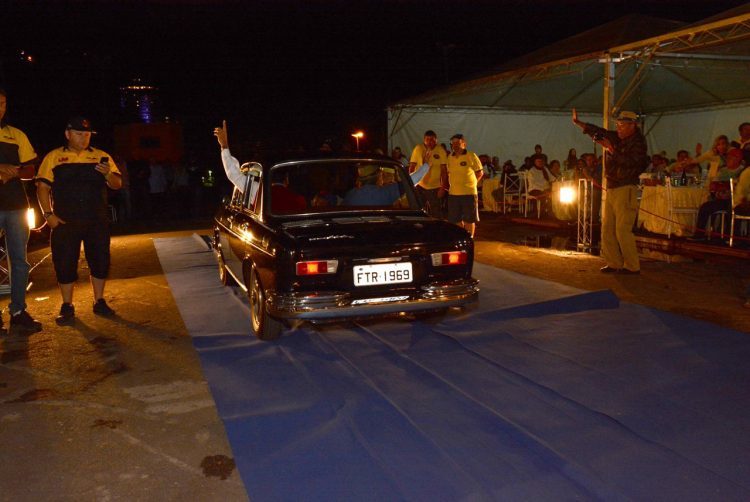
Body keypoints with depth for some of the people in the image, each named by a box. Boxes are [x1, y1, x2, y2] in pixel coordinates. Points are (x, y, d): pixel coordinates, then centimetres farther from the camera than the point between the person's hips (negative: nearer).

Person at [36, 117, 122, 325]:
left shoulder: (101, 157, 8)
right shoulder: (54, 157, 5)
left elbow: (117, 185, 4)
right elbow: (42, 187, 2)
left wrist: (108, 174, -18)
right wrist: (49, 214, -7)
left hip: (97, 222, 1)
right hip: (65, 222, -1)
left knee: (100, 262, 5)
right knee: (65, 265, 3)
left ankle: (99, 302, 21)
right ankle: (67, 307, 15)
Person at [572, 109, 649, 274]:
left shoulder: (638, 142, -8)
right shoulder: (615, 137, 12)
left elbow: (630, 162, -21)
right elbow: (598, 132, 13)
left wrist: (612, 150, -23)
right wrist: (578, 123, 4)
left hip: (626, 189, -8)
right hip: (611, 188, 8)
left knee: (623, 230, -11)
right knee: (607, 229, 8)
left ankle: (632, 266, -2)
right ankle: (614, 263, 16)